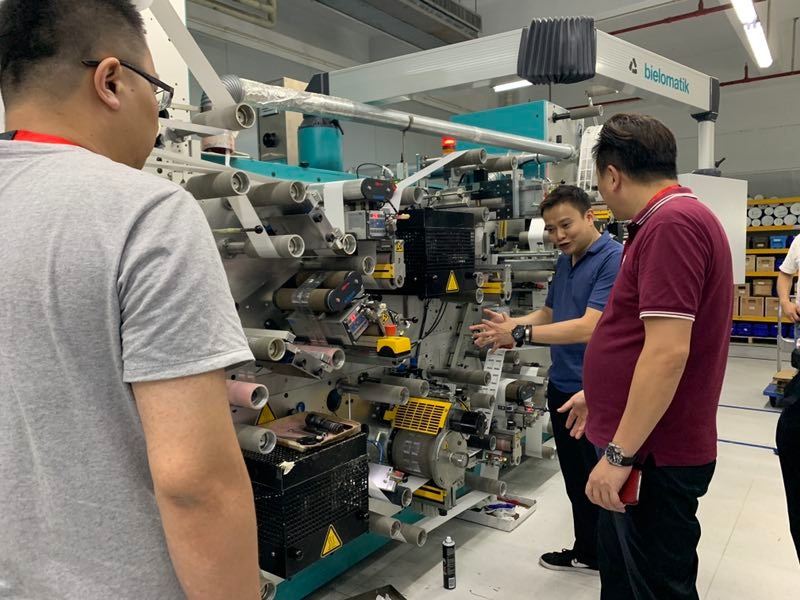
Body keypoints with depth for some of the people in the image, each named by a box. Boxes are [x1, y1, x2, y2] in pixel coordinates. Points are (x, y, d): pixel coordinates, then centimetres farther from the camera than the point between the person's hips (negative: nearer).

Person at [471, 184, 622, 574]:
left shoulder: (614, 259, -19)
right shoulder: (565, 262, 9)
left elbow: (588, 327, -27)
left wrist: (521, 335, -28)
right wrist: (510, 325, -1)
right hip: (562, 386, 9)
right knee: (577, 482, 19)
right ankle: (588, 553, 36)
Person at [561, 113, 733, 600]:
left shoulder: (672, 223, -21)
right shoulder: (676, 219, 13)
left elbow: (668, 352, -28)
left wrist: (620, 454, -23)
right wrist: (599, 395, 28)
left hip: (651, 455, -10)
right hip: (646, 447, 10)